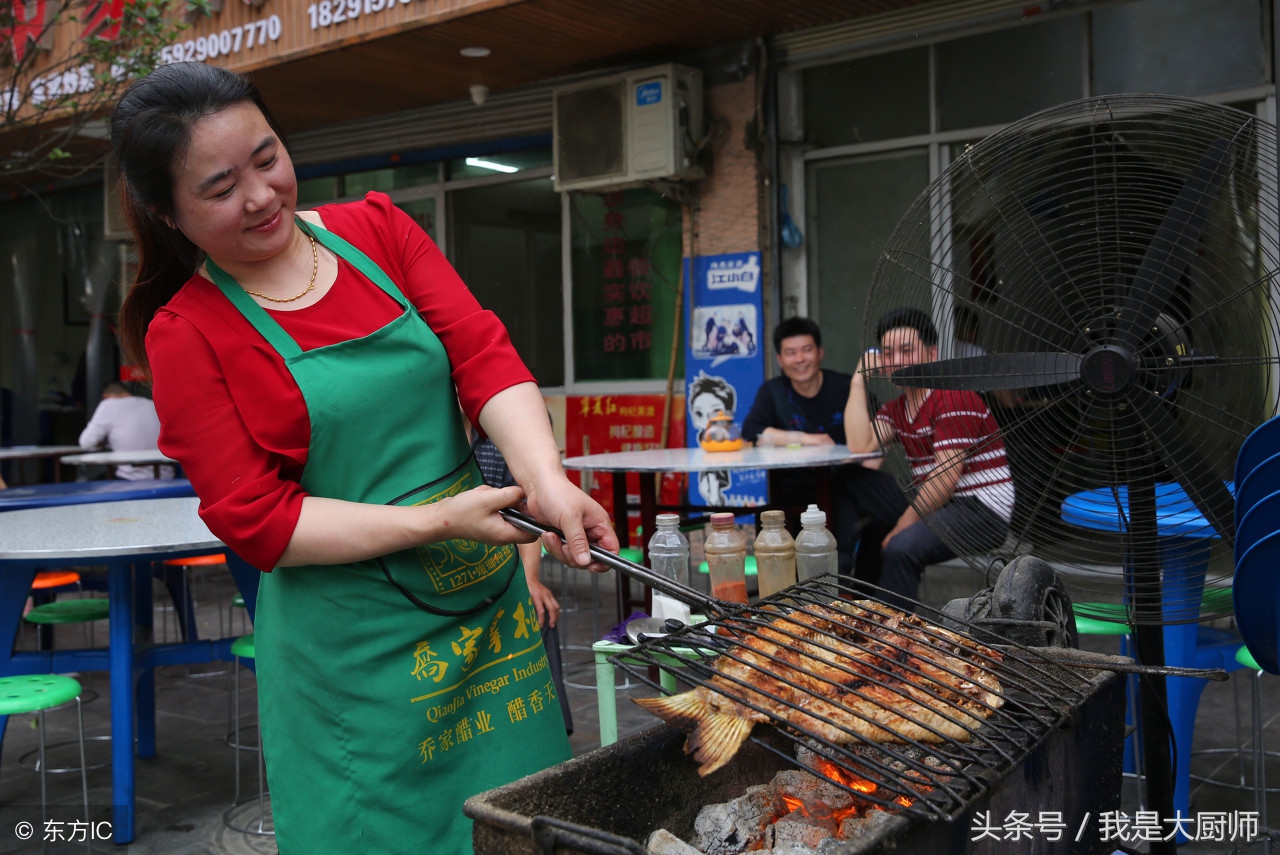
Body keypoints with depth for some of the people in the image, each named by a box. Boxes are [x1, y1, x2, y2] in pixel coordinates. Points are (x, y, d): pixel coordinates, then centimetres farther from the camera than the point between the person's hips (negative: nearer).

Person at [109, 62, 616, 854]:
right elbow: (254, 520, -11)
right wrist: (435, 521, -19)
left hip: (492, 601, 4)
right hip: (355, 647, -4)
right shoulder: (184, 335, -7)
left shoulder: (376, 229, 3)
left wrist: (546, 482, -22)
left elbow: (484, 352, -6)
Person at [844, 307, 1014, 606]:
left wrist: (903, 525, -17)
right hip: (938, 505, 9)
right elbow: (860, 444, -6)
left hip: (983, 510, -9)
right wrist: (859, 379, -2)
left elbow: (946, 476, -20)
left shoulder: (954, 397, -15)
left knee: (903, 547, -33)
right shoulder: (896, 408, 12)